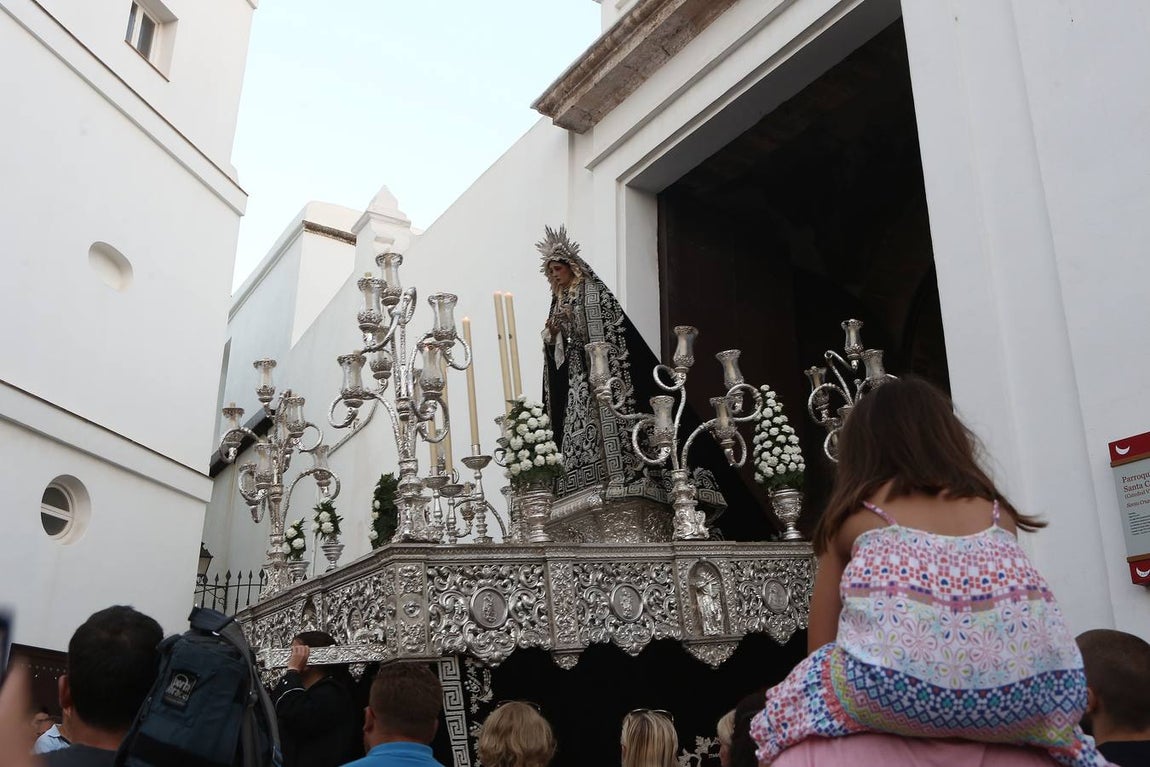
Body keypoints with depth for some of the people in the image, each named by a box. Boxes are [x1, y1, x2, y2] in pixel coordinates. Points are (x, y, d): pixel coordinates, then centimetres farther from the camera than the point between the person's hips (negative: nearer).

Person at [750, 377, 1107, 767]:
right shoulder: (997, 510, 28)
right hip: (1026, 695, 4)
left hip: (894, 689, -3)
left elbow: (821, 645, 26)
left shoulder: (851, 515, 23)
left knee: (779, 719, 24)